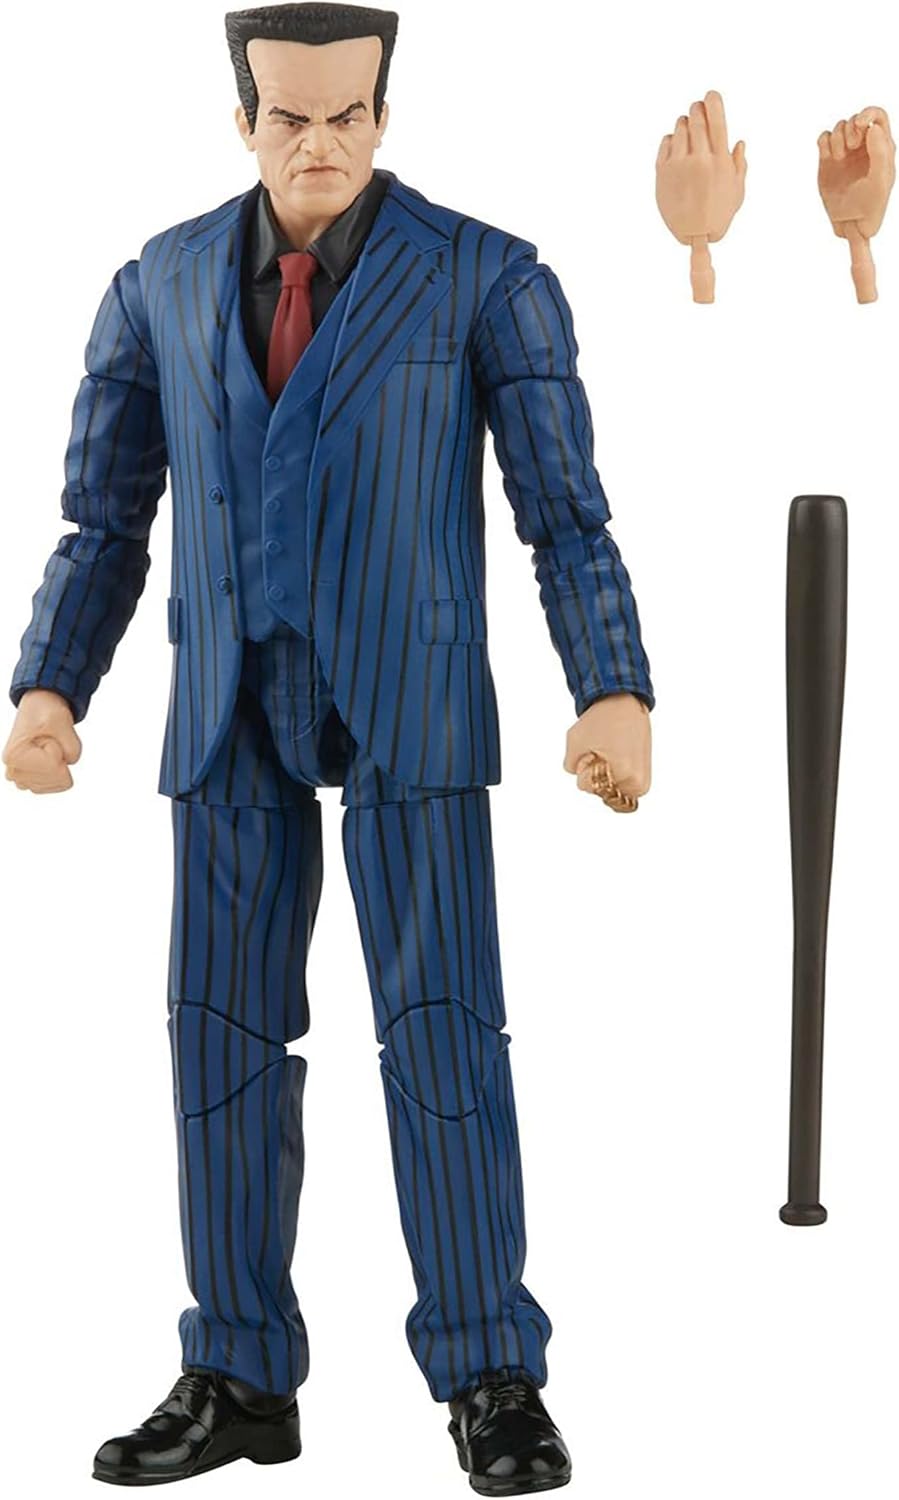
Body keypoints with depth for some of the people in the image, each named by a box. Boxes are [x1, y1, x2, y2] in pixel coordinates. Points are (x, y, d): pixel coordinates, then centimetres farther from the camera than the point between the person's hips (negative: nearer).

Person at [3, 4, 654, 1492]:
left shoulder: (488, 276, -2)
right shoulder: (161, 284, 8)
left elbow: (568, 511, -6)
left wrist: (617, 695, -20)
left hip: (409, 694, -3)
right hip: (232, 702, 3)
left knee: (441, 1025, -8)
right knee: (225, 1030, 2)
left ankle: (492, 1381, 2)